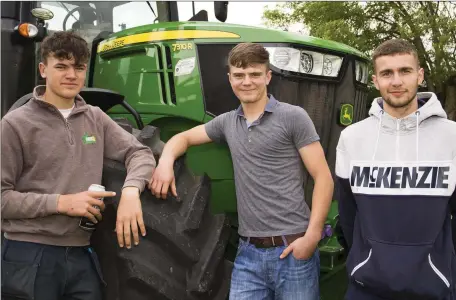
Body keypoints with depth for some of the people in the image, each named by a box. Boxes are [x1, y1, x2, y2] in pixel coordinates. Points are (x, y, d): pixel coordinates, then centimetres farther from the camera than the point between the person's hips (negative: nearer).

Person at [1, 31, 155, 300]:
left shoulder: (95, 118, 7)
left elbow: (140, 153, 4)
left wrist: (131, 191, -15)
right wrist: (61, 202, -17)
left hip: (81, 256, 4)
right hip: (29, 258, -3)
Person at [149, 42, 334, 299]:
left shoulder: (292, 117, -4)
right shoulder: (227, 122, 11)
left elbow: (324, 178, -6)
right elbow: (185, 137, 22)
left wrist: (312, 236, -16)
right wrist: (166, 162, -1)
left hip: (292, 249, -4)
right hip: (249, 252, 4)